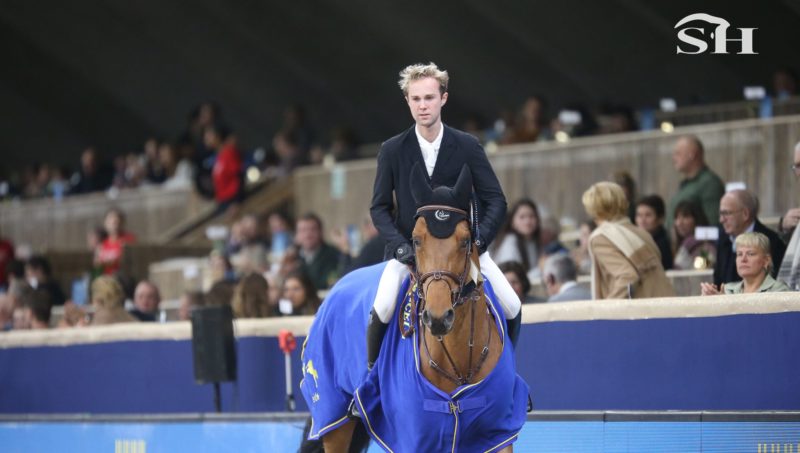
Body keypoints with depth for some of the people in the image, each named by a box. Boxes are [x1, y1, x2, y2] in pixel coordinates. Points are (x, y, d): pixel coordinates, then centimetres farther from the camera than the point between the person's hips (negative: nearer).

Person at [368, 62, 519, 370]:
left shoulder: (467, 146, -3)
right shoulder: (392, 150, -3)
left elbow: (495, 200, -3)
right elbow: (379, 207, 0)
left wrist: (479, 239, -18)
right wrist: (399, 246, -16)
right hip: (409, 249, -1)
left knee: (512, 308, -11)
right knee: (382, 309, -27)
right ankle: (371, 369, -3)